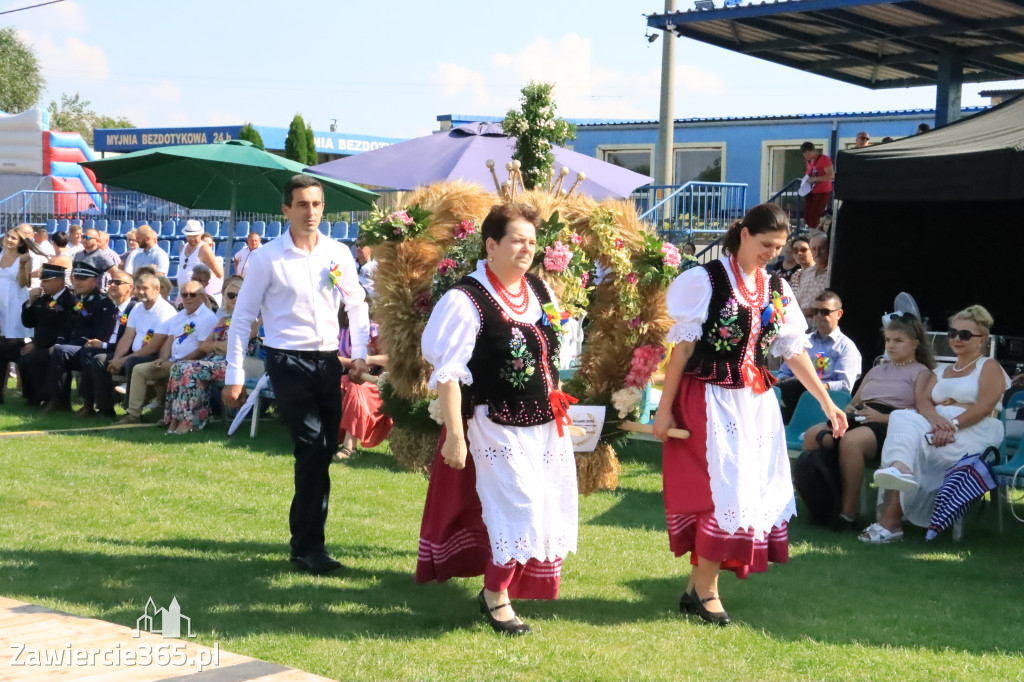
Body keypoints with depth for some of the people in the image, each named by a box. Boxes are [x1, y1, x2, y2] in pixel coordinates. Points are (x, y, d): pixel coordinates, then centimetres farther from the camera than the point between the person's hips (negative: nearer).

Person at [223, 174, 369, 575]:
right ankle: (308, 546, 0)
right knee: (312, 450, -12)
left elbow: (357, 305, 15)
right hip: (288, 362, -5)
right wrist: (234, 376, -3)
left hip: (328, 361, 5)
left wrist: (359, 355, 4)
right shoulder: (267, 258, -5)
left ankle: (305, 538, 24)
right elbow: (242, 317, -1)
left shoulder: (338, 254, 6)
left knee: (323, 453, 9)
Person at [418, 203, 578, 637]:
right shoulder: (467, 300, -15)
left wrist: (557, 405, 18)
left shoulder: (541, 291, 8)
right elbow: (448, 372, -17)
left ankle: (507, 584, 28)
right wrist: (454, 434, -20)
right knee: (519, 508, -9)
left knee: (550, 510, 10)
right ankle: (495, 595, 11)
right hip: (498, 426, -8)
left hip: (546, 423, 8)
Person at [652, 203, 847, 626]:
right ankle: (705, 589, 5)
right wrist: (664, 408, -8)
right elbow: (683, 347, -8)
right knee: (721, 487, -8)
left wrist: (826, 401, 10)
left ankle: (698, 586, 16)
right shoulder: (706, 281, -8)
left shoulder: (777, 290, 9)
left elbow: (794, 351, 13)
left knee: (753, 489, 6)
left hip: (756, 401, 6)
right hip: (710, 400, -6)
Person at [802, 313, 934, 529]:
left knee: (850, 441, -40)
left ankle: (848, 514, -34)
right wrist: (848, 410, 8)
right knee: (812, 435, -23)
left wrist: (883, 417, -15)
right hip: (859, 420, 7)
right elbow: (855, 402, 34)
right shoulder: (876, 371, 33)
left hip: (890, 424, -7)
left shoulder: (921, 372, 10)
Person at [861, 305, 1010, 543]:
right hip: (935, 426, 6)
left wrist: (953, 425, -22)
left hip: (973, 432, -5)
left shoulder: (989, 367, 10)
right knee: (901, 418, -27)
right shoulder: (940, 372, 28)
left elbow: (985, 406, -7)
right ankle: (900, 469, -50)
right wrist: (934, 418, -15)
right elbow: (923, 401, 10)